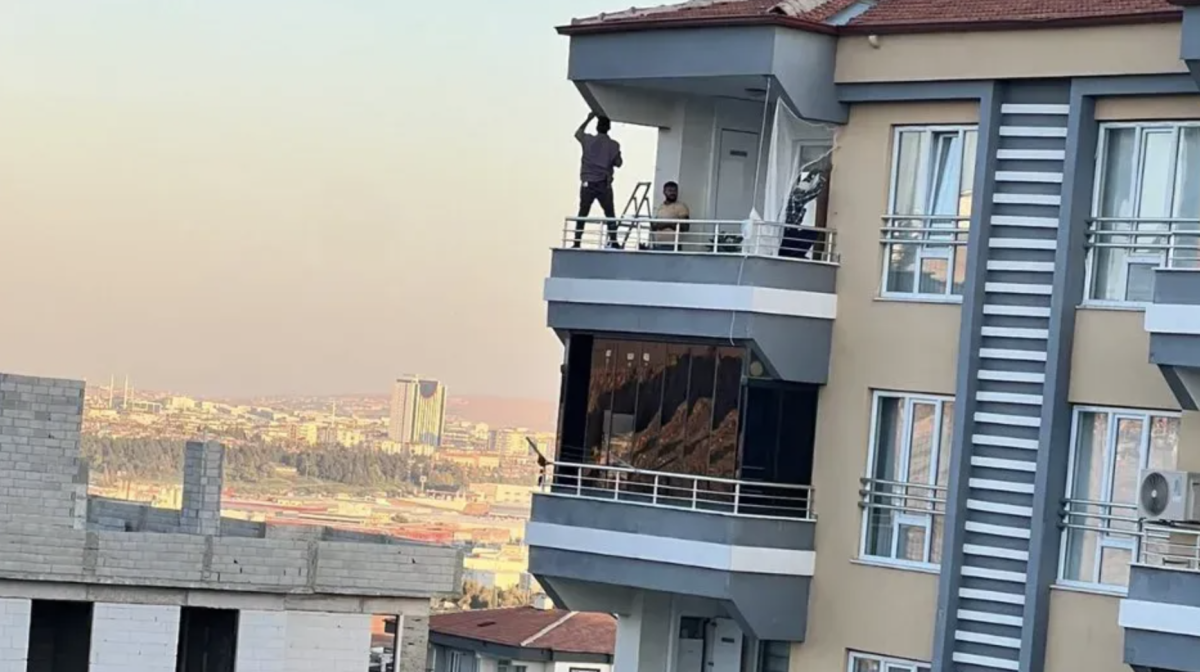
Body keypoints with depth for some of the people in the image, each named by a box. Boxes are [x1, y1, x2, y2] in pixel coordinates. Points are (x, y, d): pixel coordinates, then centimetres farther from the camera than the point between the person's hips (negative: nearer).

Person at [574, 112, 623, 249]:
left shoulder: (588, 140, -1)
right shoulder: (613, 145, -2)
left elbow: (577, 133, 21)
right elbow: (618, 163, 5)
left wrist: (588, 119, 29)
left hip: (588, 183, 1)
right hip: (604, 184, -1)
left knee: (582, 214, 5)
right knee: (610, 215, 7)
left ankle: (577, 242, 0)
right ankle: (613, 241, 0)